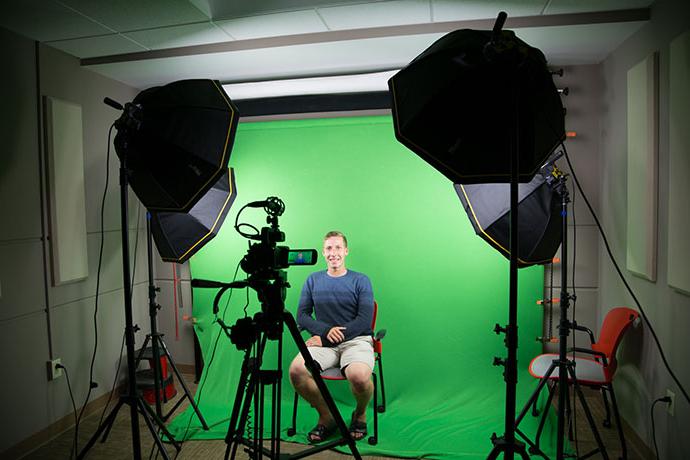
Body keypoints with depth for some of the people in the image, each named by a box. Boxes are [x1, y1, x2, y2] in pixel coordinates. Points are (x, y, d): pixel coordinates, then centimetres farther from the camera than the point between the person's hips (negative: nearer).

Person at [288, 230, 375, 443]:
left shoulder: (361, 280, 4)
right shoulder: (313, 280, 13)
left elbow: (364, 320, -5)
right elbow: (302, 316, 8)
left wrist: (325, 338, -11)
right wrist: (326, 330, -13)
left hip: (356, 340, -2)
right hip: (323, 341, 3)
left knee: (359, 376, -35)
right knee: (296, 370, -28)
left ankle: (360, 414, 3)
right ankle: (326, 416, 0)